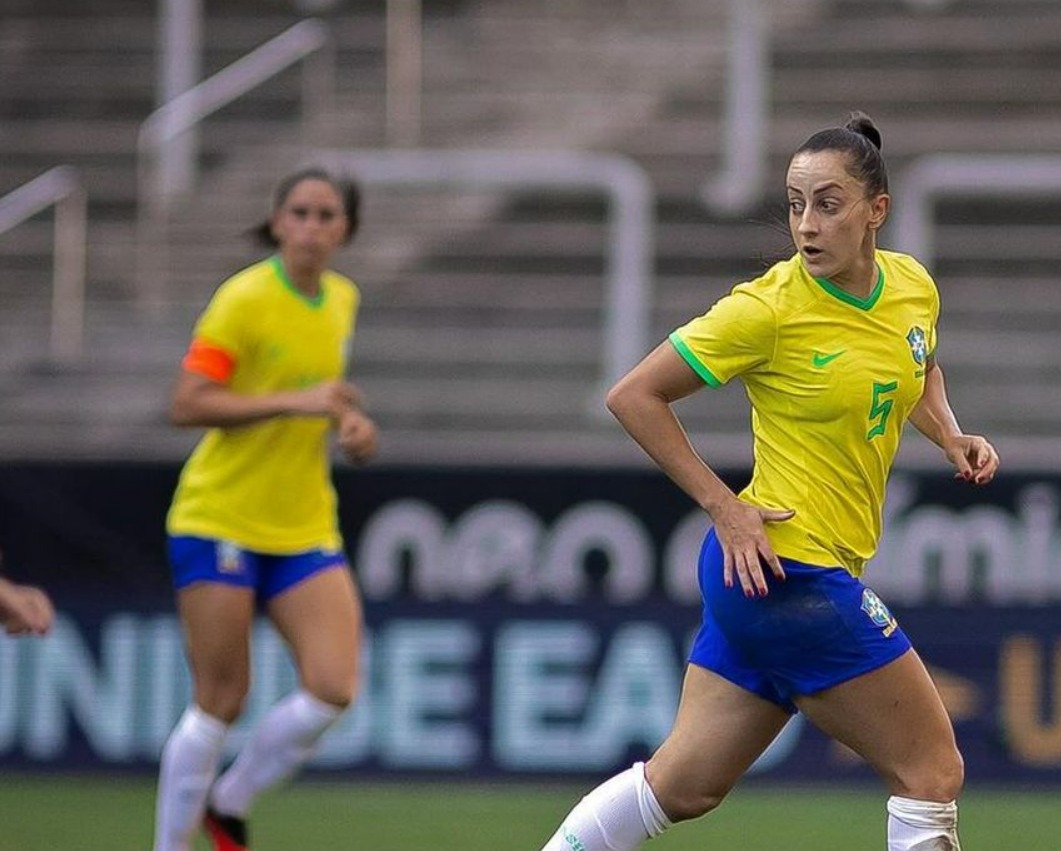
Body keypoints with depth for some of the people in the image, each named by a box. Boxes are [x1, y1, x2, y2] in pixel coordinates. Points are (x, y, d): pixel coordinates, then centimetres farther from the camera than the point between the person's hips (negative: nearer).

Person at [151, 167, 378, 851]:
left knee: (332, 691, -8)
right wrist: (295, 402, -26)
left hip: (306, 530, 6)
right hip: (221, 522, -6)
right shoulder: (245, 299, -13)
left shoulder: (343, 300, 8)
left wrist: (349, 422, 4)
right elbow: (188, 405, -19)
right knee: (221, 701, -4)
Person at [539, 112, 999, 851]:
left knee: (683, 786, 13)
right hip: (785, 567, -7)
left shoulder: (913, 287, 4)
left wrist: (953, 438, 7)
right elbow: (634, 395, -10)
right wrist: (723, 507, -15)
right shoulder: (769, 308, -16)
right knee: (932, 772, -3)